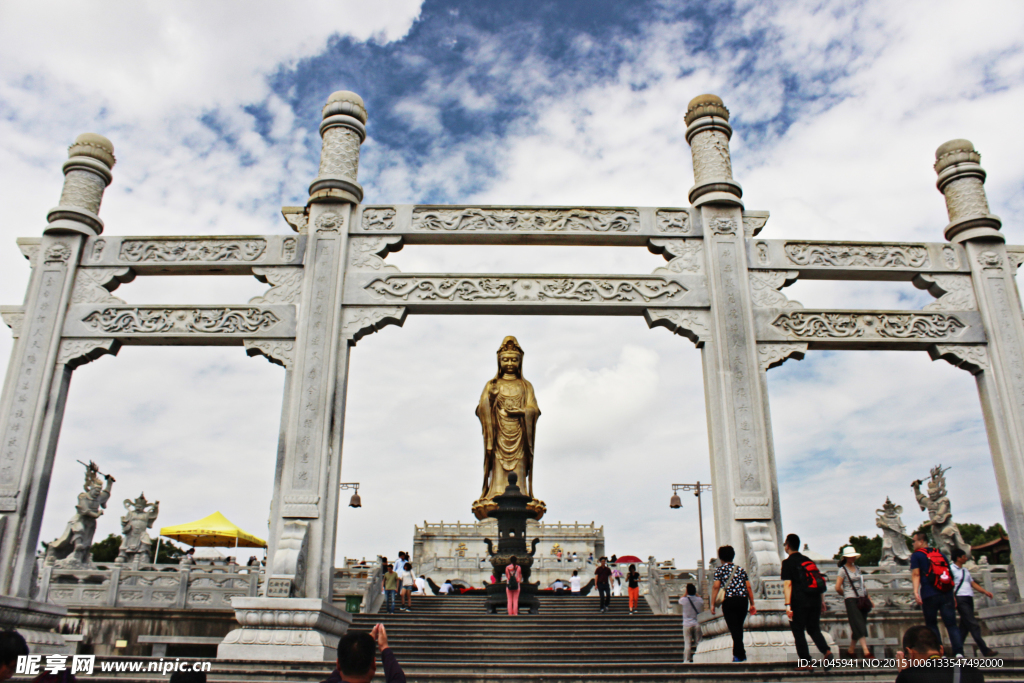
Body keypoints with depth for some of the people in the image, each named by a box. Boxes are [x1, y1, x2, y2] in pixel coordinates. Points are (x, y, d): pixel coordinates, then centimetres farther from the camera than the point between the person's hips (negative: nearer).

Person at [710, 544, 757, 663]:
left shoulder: (720, 569, 4)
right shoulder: (741, 569, 15)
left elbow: (716, 586, -6)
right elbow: (748, 587, 10)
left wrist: (712, 604, -3)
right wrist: (752, 604, 15)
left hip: (729, 601, -4)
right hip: (743, 600, 4)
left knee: (734, 628, -2)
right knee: (739, 627, 16)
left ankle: (740, 654, -7)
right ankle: (737, 652, 22)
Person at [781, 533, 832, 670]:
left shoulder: (788, 562, -5)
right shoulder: (808, 560, 15)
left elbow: (788, 584, -14)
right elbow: (819, 581, 16)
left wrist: (788, 605, -16)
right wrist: (821, 602, 21)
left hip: (799, 602, -6)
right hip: (815, 601, 6)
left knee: (798, 631, 3)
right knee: (813, 629, 15)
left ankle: (805, 663, 2)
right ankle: (826, 650, -8)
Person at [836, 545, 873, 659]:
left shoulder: (857, 568, 15)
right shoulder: (843, 569, -5)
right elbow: (838, 588, -8)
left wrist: (869, 599, 18)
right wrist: (847, 595, 6)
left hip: (861, 599, 6)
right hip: (851, 600, -6)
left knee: (857, 627, 7)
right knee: (859, 625, -11)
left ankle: (851, 649, 17)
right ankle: (866, 651, -15)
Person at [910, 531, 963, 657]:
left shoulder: (916, 555, 4)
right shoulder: (941, 554, 20)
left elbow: (916, 574, -8)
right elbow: (950, 575, 20)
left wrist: (916, 592, -15)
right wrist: (953, 595, 23)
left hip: (930, 595, -4)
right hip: (947, 594, 4)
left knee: (931, 625, 8)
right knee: (951, 624, 2)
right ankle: (959, 652, -12)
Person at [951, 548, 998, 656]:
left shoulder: (966, 570, 22)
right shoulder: (951, 569, -5)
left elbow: (973, 583, 23)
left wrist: (985, 591, 9)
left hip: (969, 599, 9)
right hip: (960, 599, -9)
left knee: (965, 625, 7)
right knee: (973, 624, -11)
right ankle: (985, 650, -13)